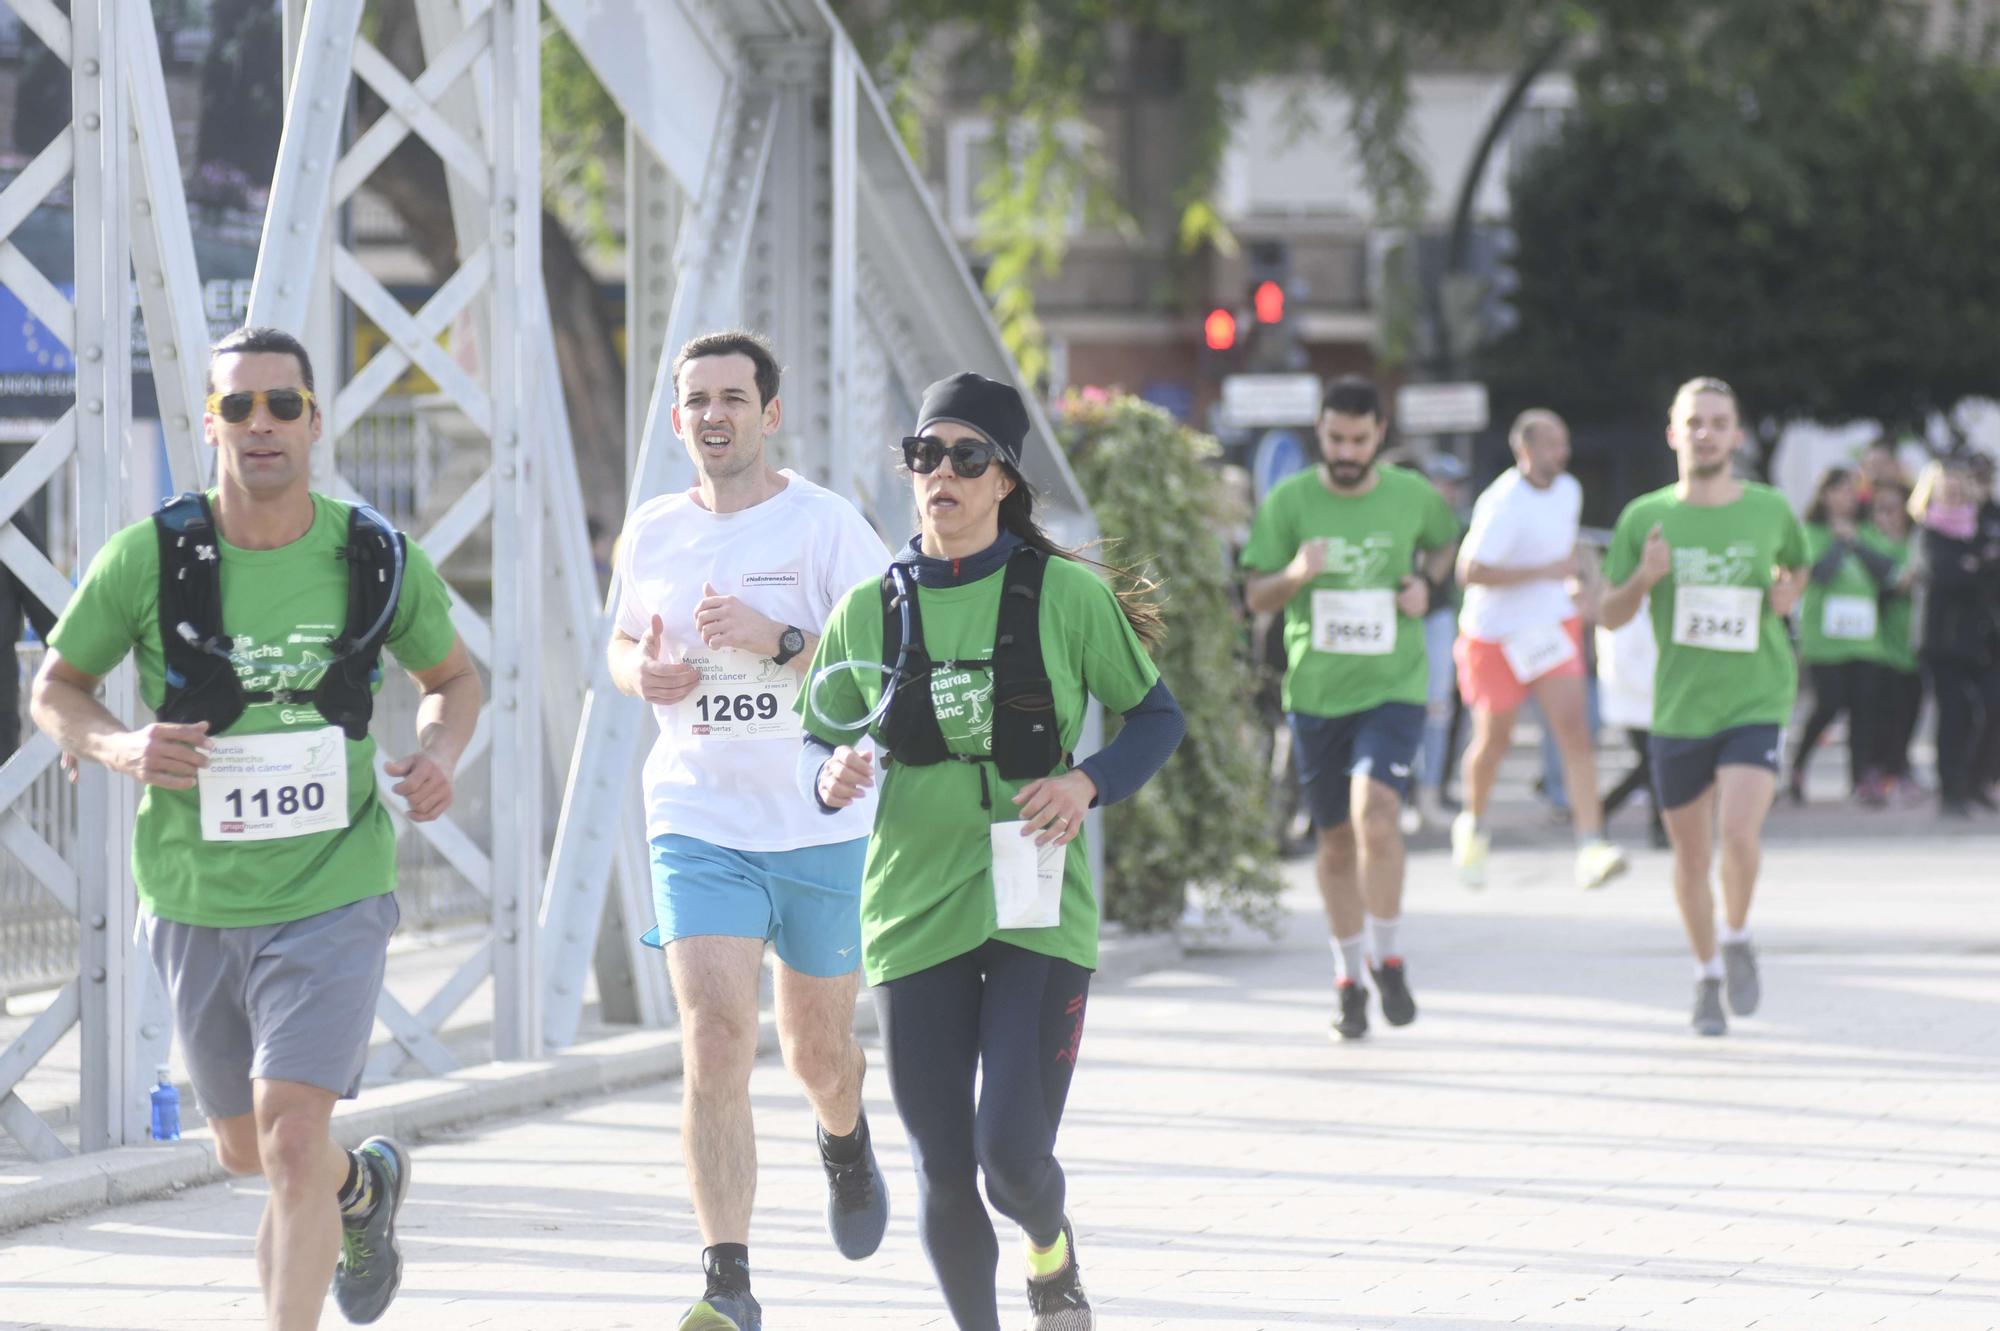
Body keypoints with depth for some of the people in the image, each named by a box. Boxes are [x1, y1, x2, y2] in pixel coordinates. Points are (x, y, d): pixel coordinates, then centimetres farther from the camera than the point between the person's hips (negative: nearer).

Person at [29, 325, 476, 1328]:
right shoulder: (147, 557, -9)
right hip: (194, 901, 2)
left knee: (290, 1135, -18)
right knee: (245, 1150, 18)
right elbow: (54, 688, 4)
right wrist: (119, 748, -17)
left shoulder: (378, 558, -6)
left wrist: (441, 753, -9)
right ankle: (364, 1185, 52)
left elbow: (453, 676, 13)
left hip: (332, 895, -2)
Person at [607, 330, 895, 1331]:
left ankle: (845, 1140, 52)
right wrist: (642, 672, -4)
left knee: (818, 1050, 13)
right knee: (713, 1036, -14)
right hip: (697, 824, 2)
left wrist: (775, 639, -25)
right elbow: (622, 643, 21)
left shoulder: (823, 524, -8)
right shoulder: (652, 532, 5)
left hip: (822, 828, -2)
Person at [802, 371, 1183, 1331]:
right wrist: (832, 777, -10)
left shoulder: (1066, 595, -3)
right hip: (915, 915, 2)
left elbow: (1157, 715, 6)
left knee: (1013, 1156, -11)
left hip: (1039, 914, -2)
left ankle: (1052, 1249, 25)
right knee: (944, 1174, 2)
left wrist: (1089, 782, -12)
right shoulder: (869, 610, 3)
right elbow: (816, 743, 13)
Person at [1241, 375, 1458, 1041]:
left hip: (1394, 687, -1)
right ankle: (1349, 978, 26)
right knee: (1335, 839, 10)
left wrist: (1426, 583, 0)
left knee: (1376, 813, -22)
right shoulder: (1287, 503, -2)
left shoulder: (1413, 496, 1)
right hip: (1315, 692, 1)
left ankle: (1389, 957, -4)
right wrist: (1295, 574, -22)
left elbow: (1443, 542, 22)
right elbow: (1256, 596, 0)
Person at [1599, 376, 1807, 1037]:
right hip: (1680, 709, 1)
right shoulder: (1644, 518, -1)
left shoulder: (1770, 510, 0)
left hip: (1757, 703, -1)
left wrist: (1788, 593, -1)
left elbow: (1796, 567, 21)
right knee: (1691, 856, 9)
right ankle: (1707, 976, 31)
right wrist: (1643, 578, -16)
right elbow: (1610, 615, 4)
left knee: (1739, 831, -21)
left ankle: (1739, 939, 7)